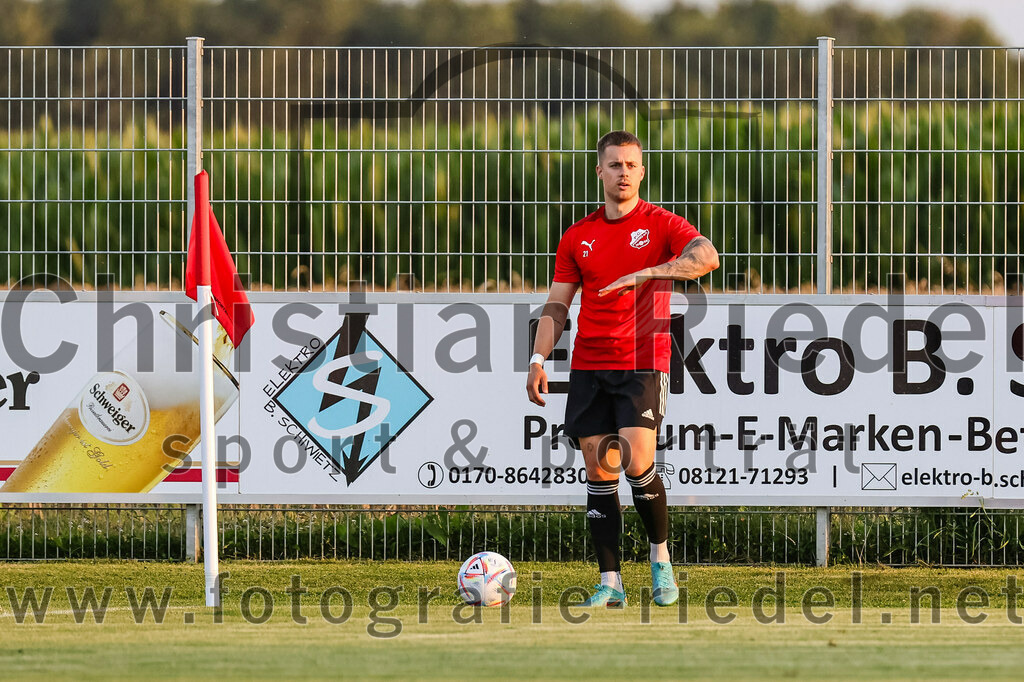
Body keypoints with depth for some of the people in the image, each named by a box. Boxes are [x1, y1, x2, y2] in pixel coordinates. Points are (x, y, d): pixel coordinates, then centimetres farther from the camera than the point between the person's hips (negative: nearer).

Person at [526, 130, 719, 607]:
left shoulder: (660, 225, 0)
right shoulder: (578, 237, 12)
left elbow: (706, 256, -19)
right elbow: (557, 304, 13)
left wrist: (645, 273, -29)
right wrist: (538, 359, 0)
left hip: (643, 364, -4)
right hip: (589, 367, 4)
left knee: (637, 462, -17)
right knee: (598, 471, 1)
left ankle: (661, 558, 5)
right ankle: (610, 583, 4)